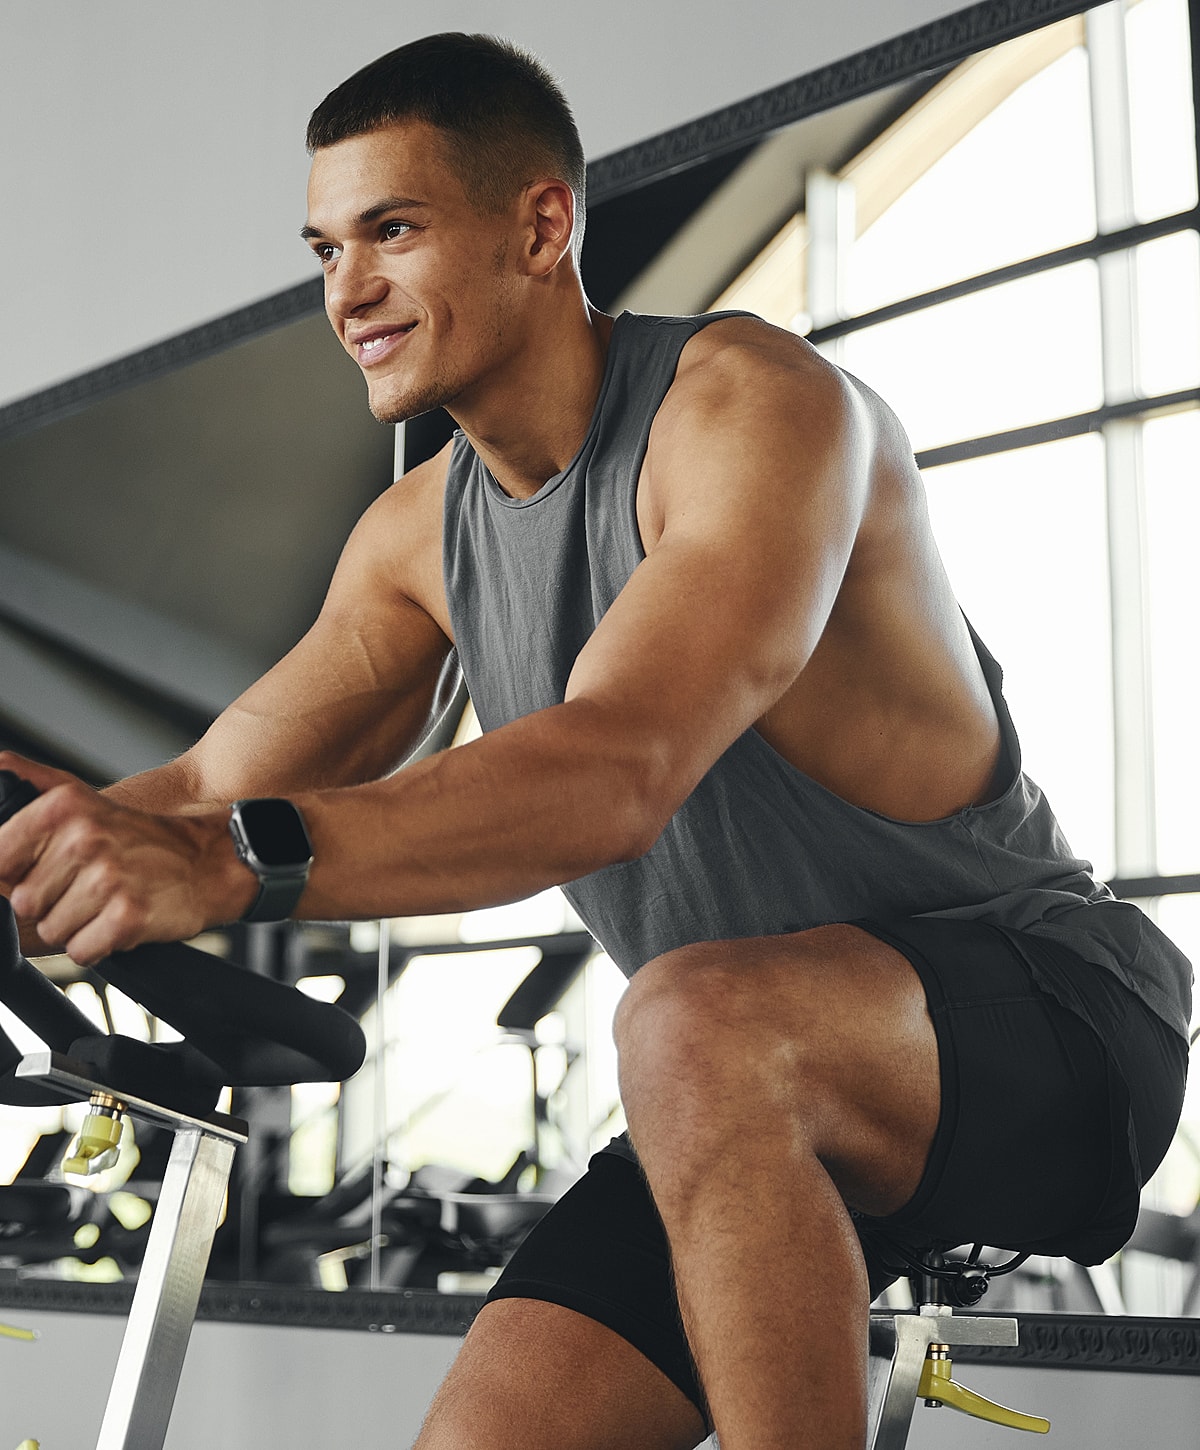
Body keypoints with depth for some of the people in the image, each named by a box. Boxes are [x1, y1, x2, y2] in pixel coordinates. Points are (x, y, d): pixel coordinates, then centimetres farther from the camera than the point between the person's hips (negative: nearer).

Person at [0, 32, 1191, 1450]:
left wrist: (248, 863, -47)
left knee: (700, 1024, -38)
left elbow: (618, 766, -34)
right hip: (752, 1101, 7)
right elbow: (220, 783, -1)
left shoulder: (754, 405, -18)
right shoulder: (420, 535, 6)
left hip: (1051, 1012, -6)